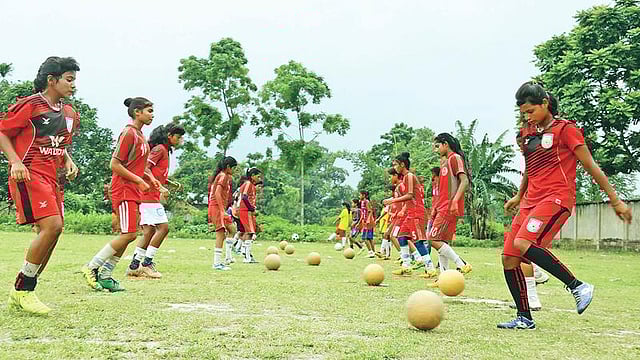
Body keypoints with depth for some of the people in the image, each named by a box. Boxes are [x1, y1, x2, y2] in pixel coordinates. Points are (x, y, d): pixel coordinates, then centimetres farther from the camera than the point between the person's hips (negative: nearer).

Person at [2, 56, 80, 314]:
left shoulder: (68, 113, 17)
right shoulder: (30, 105, -6)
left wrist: (68, 161, 10)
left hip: (51, 177, 9)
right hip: (29, 174, -8)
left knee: (53, 231, 3)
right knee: (52, 226, -21)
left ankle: (21, 296, 15)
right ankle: (21, 290, -7)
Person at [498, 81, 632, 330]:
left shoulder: (564, 129, -2)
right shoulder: (528, 133, 18)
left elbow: (590, 166, -3)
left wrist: (615, 200, -2)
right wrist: (519, 196, 36)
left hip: (557, 198, -8)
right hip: (531, 201, 8)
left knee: (523, 244, -30)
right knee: (508, 258, -1)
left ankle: (578, 286, -20)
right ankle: (524, 318, 10)